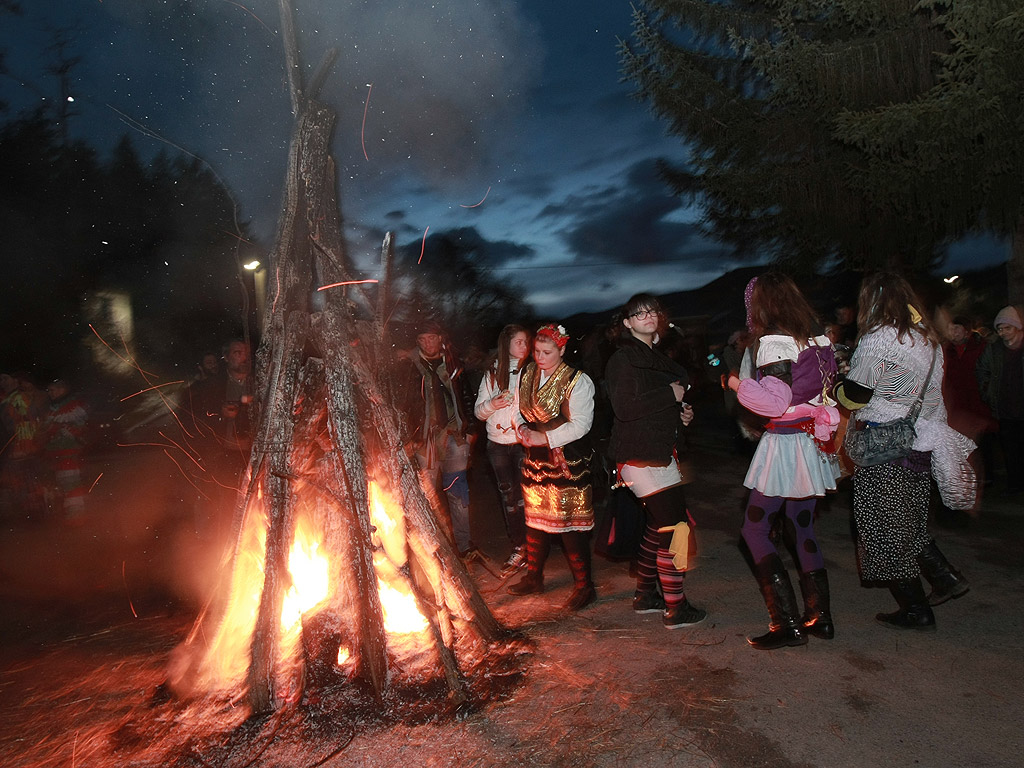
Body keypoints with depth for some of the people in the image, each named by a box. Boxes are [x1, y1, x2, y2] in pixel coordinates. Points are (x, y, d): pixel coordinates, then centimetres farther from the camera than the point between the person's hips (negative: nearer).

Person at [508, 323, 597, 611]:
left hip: (567, 461, -6)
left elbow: (581, 424, -16)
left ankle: (584, 586, 11)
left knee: (570, 524, -3)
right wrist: (522, 429, -5)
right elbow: (519, 409, 16)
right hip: (535, 458, 6)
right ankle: (533, 577, 31)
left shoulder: (577, 381, -12)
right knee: (535, 519, 15)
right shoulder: (527, 375, 7)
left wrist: (545, 437, -20)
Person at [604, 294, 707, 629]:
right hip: (642, 456, -10)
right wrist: (670, 395, -17)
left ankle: (645, 595, 30)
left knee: (658, 526, 17)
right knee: (675, 529, -8)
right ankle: (675, 608, 3)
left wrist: (681, 413, 10)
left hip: (659, 452, 10)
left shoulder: (655, 357, 18)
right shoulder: (624, 358, -11)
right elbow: (624, 407, -24)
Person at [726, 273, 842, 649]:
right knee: (803, 526, 16)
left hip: (785, 444, -8)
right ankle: (820, 616, 22)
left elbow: (775, 402, -20)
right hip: (814, 444, 8)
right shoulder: (817, 337, 9)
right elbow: (827, 385, 17)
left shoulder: (773, 342, -14)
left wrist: (739, 384, -7)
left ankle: (787, 623, 0)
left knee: (755, 527, 0)